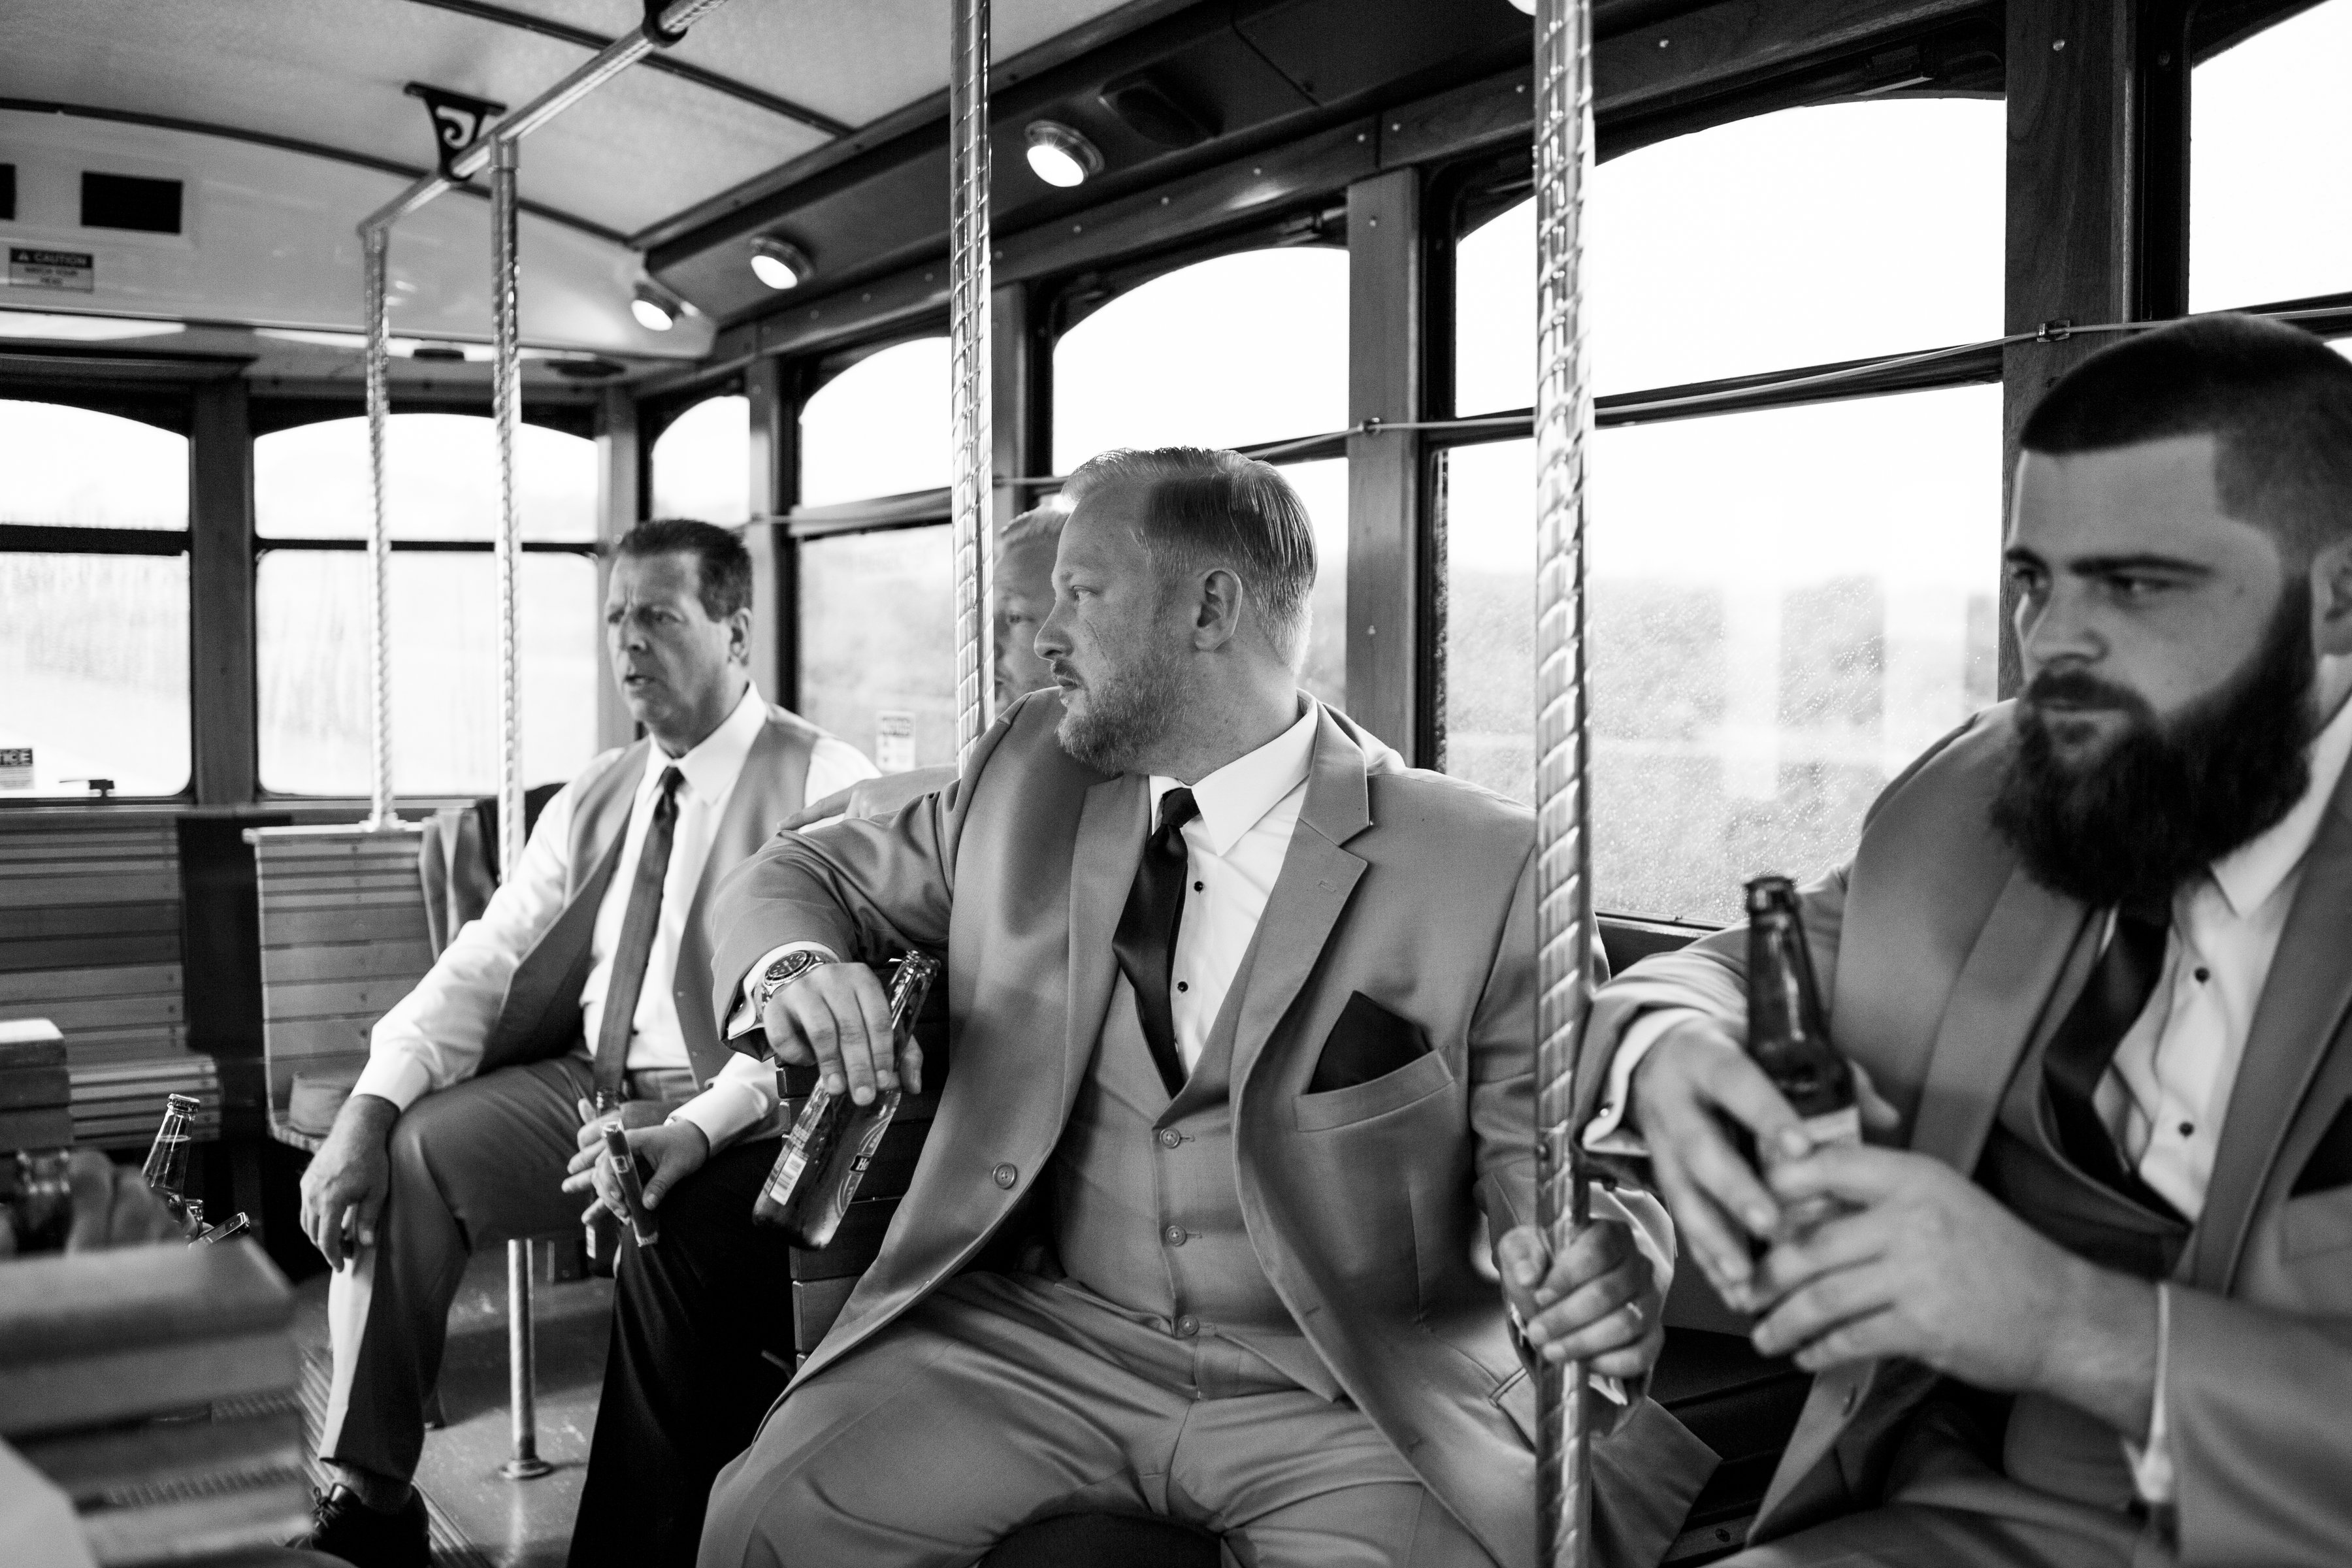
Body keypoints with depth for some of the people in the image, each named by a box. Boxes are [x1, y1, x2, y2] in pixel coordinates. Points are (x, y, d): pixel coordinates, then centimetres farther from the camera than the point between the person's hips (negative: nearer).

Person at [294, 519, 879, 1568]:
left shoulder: (824, 785, -7)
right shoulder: (589, 802, 13)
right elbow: (476, 969, 6)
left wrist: (688, 1133, -29)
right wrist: (369, 1109, -10)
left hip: (727, 1115, -6)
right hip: (580, 1084, 6)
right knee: (396, 1157, -14)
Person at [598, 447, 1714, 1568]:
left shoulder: (1480, 866, -9)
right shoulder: (1028, 773, 4)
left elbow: (1541, 1149, -3)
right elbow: (806, 874, 14)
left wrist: (1597, 1263, -27)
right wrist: (791, 965, -11)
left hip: (1350, 1397, -2)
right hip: (1042, 1343, 3)